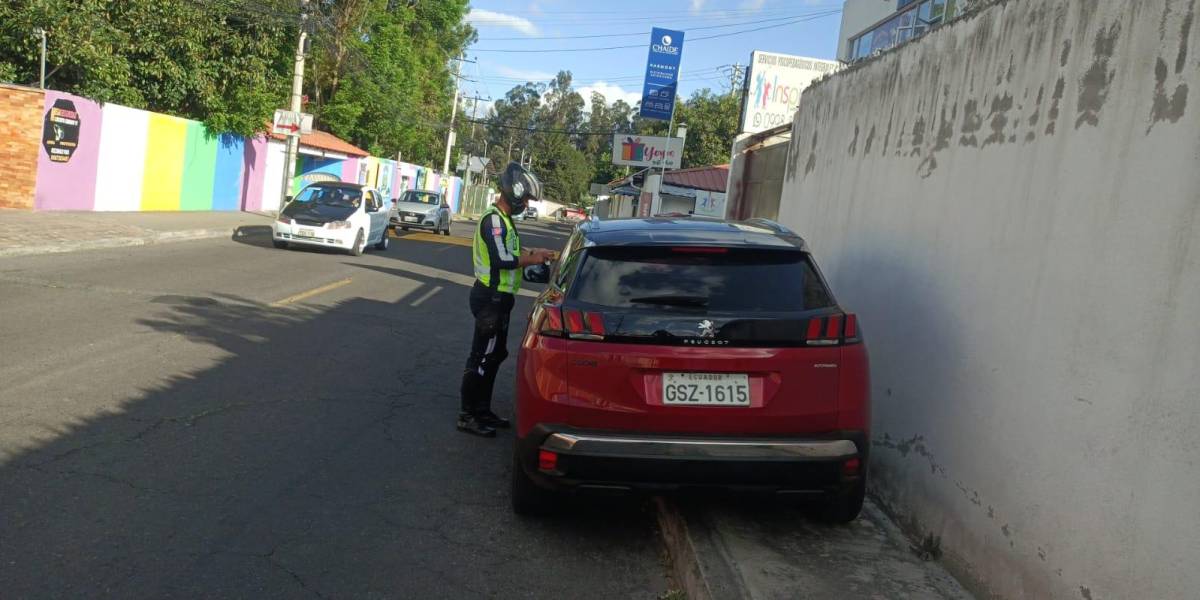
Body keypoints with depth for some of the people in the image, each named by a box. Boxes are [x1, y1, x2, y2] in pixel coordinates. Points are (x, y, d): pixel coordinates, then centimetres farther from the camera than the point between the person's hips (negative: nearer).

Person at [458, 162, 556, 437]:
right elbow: (501, 260, -26)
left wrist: (532, 253, 7)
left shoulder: (502, 219, 15)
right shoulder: (494, 219, -18)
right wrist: (532, 259, -14)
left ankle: (482, 410, 26)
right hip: (490, 298, -11)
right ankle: (467, 416, 3)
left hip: (497, 297, 11)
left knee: (495, 354, 17)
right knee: (481, 358, -5)